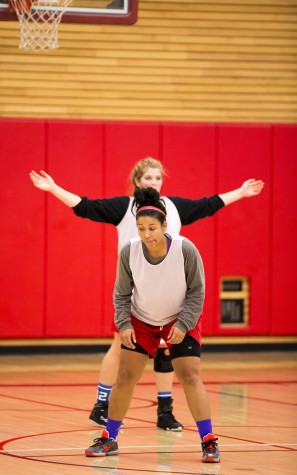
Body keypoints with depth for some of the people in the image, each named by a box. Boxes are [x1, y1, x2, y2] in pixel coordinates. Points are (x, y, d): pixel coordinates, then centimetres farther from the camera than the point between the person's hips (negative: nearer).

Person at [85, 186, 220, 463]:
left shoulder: (185, 250, -25)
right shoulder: (129, 252, -21)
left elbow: (196, 292, -13)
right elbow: (121, 293, -6)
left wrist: (183, 325, -22)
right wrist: (124, 324, -18)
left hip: (181, 320, -2)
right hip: (141, 320, 2)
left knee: (190, 377, -12)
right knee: (125, 377, 0)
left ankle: (208, 442, -5)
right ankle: (109, 440, 13)